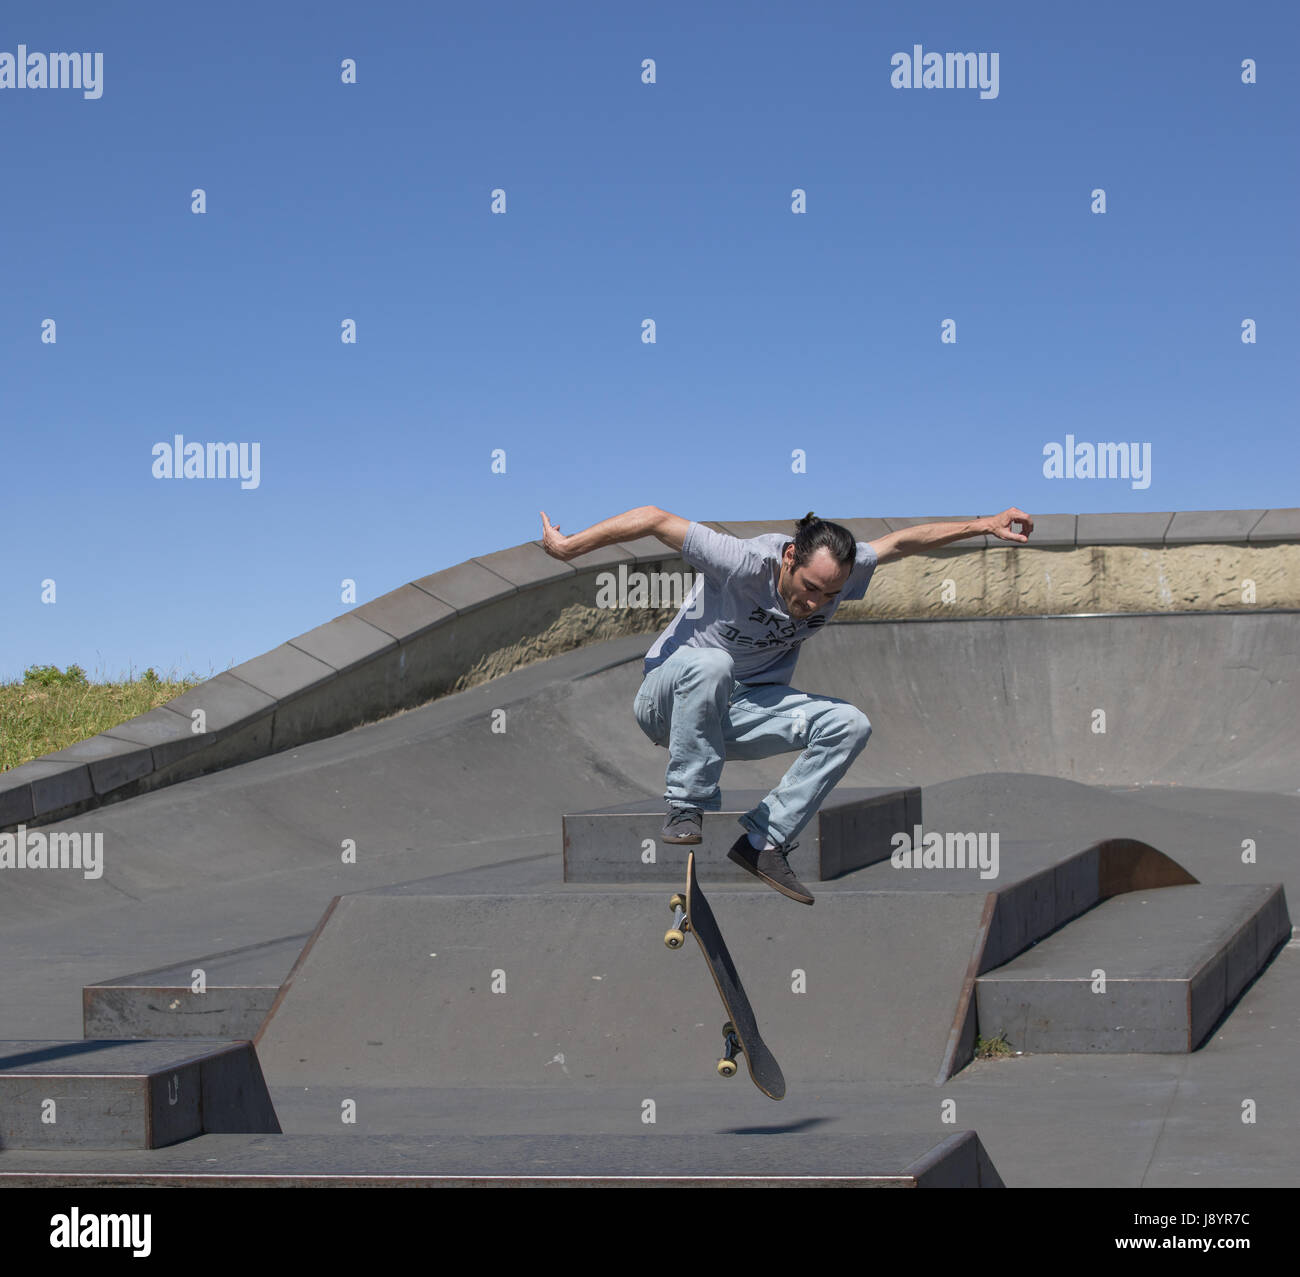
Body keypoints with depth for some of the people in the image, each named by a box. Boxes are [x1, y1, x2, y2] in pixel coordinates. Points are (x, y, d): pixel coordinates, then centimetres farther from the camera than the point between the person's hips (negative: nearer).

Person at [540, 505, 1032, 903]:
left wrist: (984, 525, -3)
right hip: (668, 700, -5)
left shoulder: (839, 572, -10)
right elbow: (657, 520, -26)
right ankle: (687, 808, -26)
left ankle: (764, 840, -12)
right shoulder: (746, 563, -27)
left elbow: (902, 541, 2)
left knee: (849, 725, -16)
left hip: (739, 712, 5)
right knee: (710, 665, -41)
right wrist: (568, 546, -24)